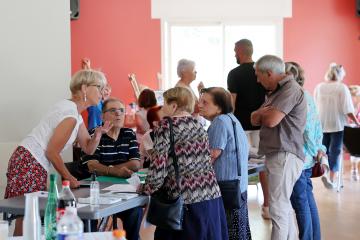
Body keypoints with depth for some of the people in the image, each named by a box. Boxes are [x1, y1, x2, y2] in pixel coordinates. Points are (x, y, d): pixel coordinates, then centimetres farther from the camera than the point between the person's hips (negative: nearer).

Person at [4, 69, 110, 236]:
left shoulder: (76, 113, 15)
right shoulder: (70, 114, -16)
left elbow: (88, 148, 16)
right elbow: (51, 152, -15)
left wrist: (99, 132, -3)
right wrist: (68, 177, -2)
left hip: (27, 163, 10)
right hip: (28, 165, -10)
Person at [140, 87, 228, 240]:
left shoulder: (166, 125, -6)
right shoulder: (197, 124, 14)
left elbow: (159, 164, -11)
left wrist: (146, 189, 1)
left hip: (187, 199, -6)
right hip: (211, 194, 6)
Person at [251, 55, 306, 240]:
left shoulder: (291, 89, -12)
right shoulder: (276, 91, 20)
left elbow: (271, 120, -21)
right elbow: (255, 119, 16)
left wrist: (261, 113, 1)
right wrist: (262, 112, -6)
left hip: (285, 156, -10)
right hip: (276, 155, 10)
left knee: (278, 207, -10)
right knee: (284, 206, 15)